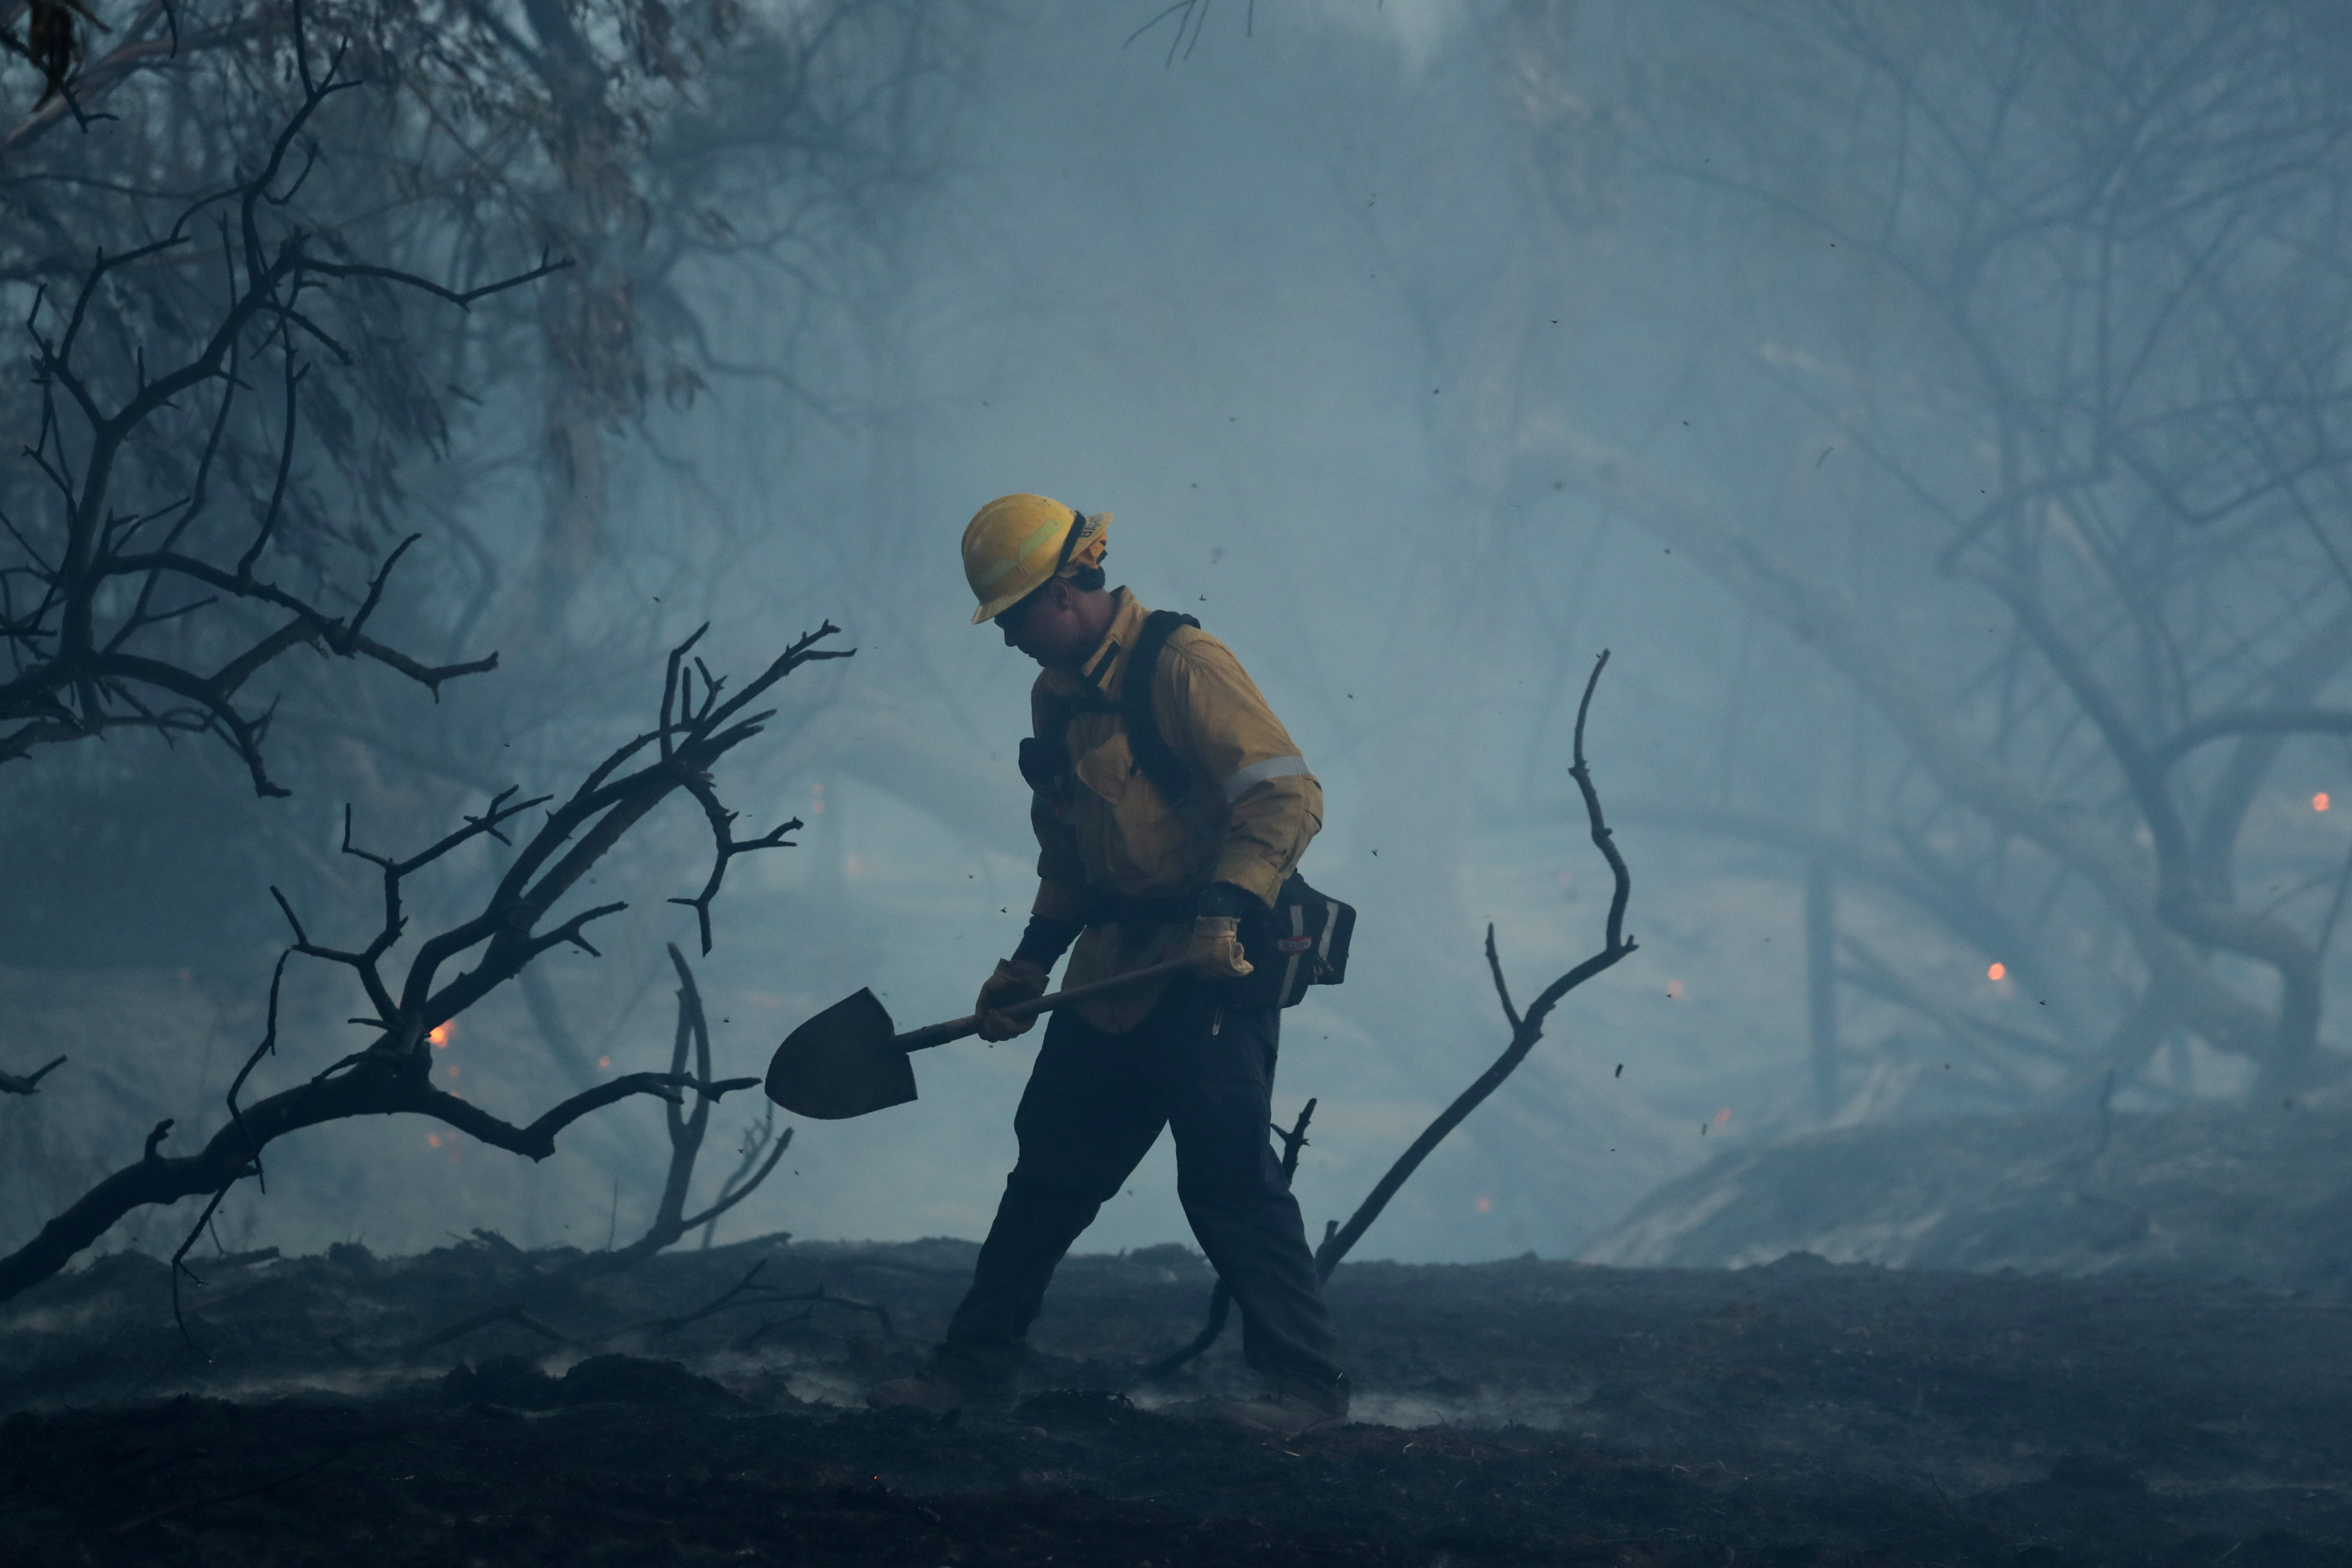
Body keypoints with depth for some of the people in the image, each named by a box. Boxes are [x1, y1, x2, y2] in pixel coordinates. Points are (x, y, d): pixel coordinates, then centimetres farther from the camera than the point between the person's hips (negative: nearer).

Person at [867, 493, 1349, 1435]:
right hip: (1116, 971, 9)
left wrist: (1223, 912, -28)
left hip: (1211, 973, -9)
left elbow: (1287, 797, -20)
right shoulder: (1058, 695, 14)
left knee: (1228, 1179, -12)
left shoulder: (1182, 666, -13)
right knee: (1050, 1170, 12)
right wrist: (1030, 964, 19)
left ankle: (1306, 1384, -6)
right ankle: (976, 1365, 20)